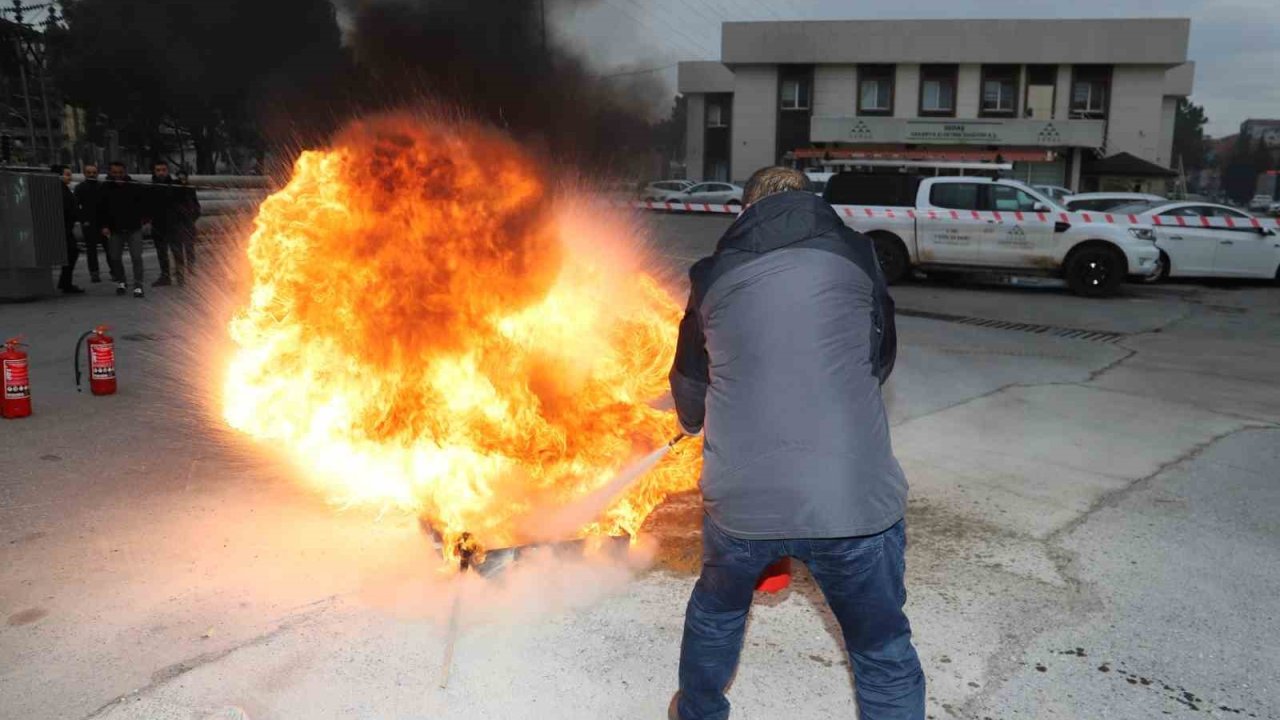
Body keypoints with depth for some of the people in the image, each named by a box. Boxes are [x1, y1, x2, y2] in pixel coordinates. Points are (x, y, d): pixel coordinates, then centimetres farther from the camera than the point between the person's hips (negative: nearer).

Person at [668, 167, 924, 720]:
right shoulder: (853, 255, 5)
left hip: (741, 499, 2)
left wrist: (695, 423, 44)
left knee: (716, 608, 30)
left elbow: (688, 383, 22)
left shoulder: (715, 275, 9)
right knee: (884, 652, 16)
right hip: (853, 500, -2)